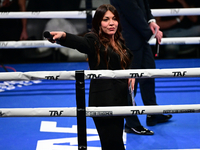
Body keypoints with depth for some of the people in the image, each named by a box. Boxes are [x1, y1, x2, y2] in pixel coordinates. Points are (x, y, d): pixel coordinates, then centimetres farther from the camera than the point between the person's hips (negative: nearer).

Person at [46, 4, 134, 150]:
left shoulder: (119, 42, 11)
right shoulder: (94, 41, -11)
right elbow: (79, 42, -34)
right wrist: (63, 36, -56)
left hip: (119, 99, 8)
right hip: (103, 102, -8)